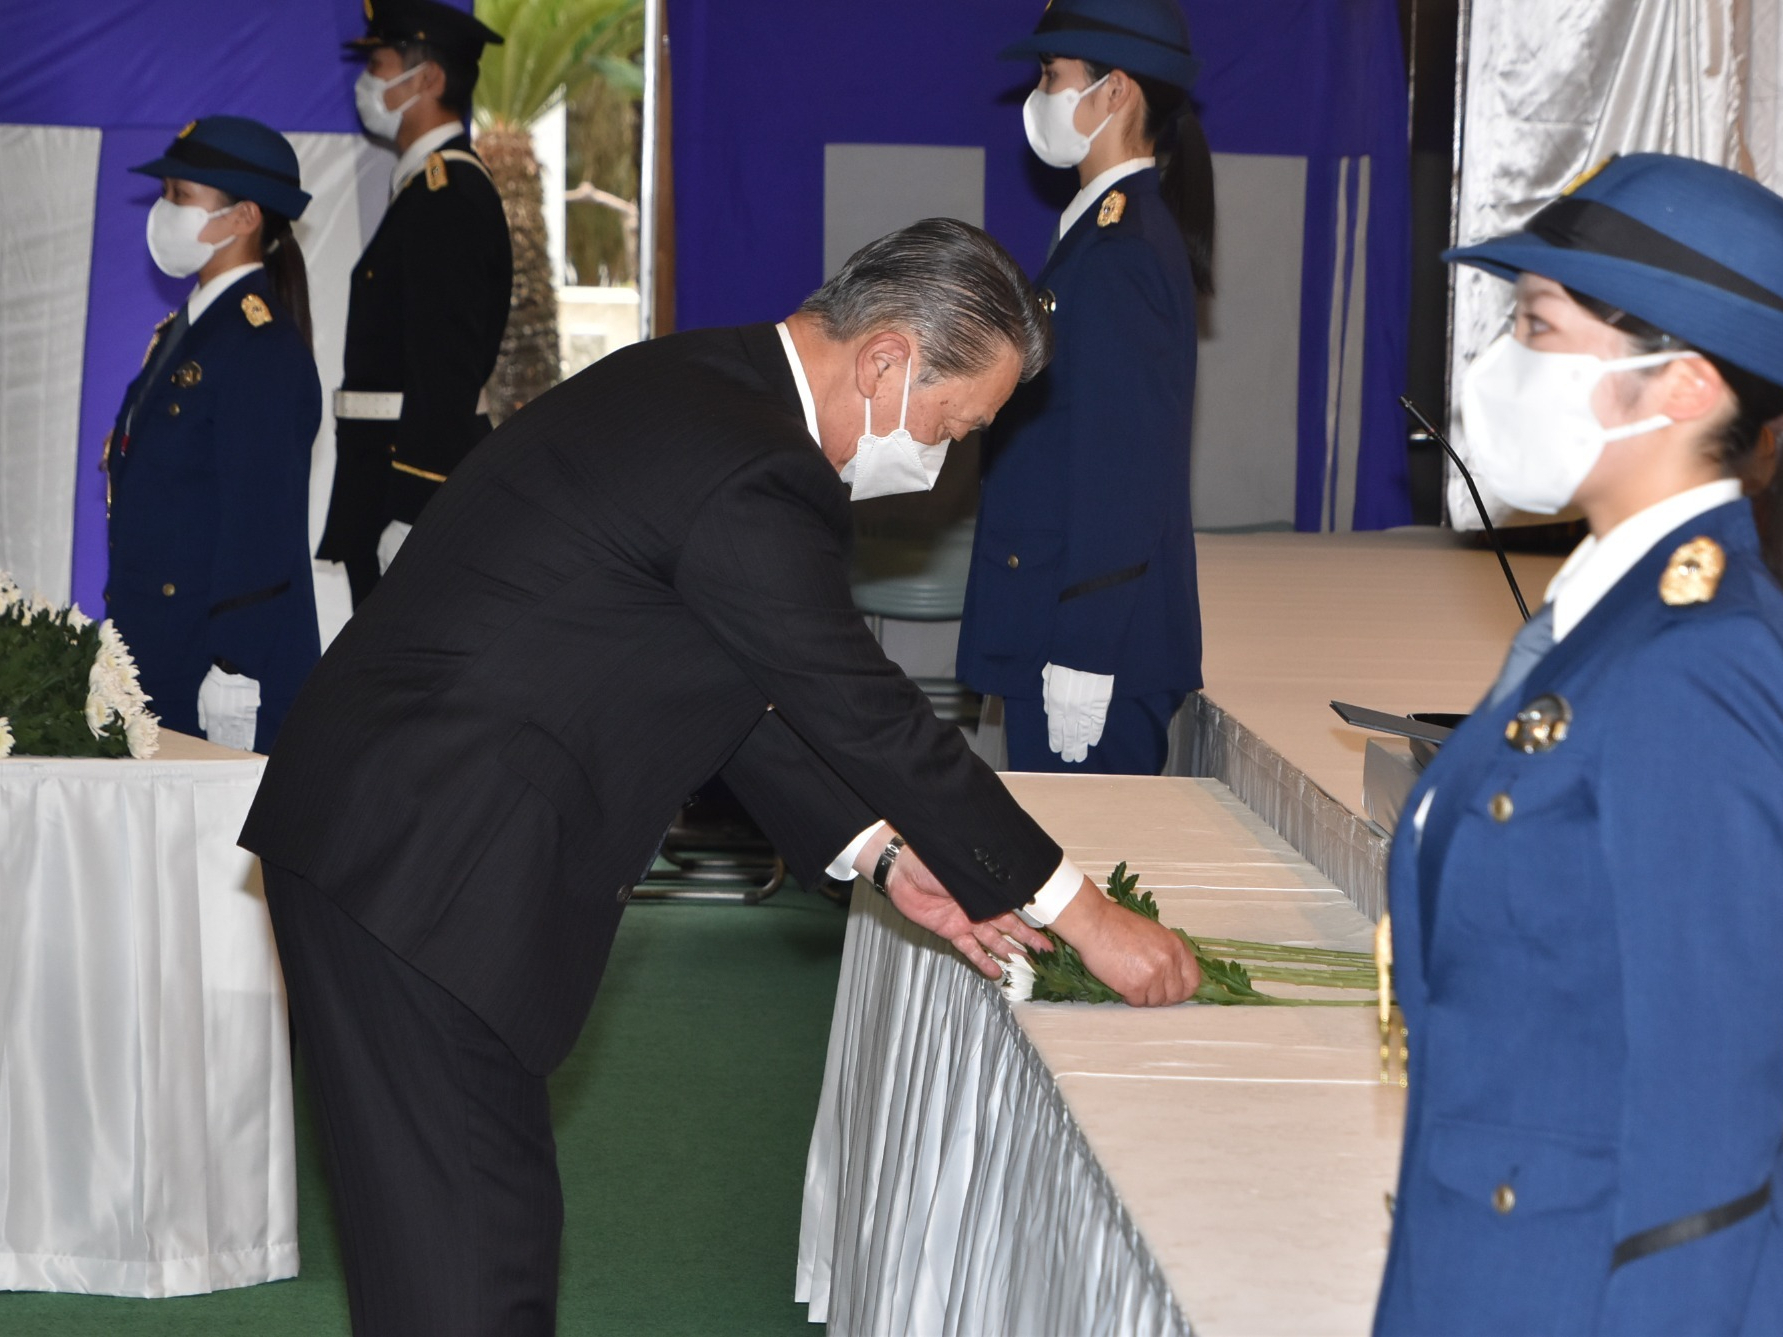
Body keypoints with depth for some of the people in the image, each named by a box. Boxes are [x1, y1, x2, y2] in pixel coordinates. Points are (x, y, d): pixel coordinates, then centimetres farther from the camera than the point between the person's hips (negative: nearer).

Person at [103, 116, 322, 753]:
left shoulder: (262, 348, -15)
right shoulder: (185, 329, 15)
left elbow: (262, 523, -18)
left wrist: (229, 677, -20)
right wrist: (124, 625, 19)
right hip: (160, 658, 9)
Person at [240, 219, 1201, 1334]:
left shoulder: (688, 387, 12)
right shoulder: (756, 475, -20)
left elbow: (744, 689, 18)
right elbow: (873, 719, -16)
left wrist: (884, 853, 13)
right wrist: (1082, 915, -7)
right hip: (427, 873, -10)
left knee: (491, 1232, 15)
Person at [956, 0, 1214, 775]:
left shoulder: (1120, 249, -16)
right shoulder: (1121, 230, 15)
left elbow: (1121, 463, -21)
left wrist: (1080, 661, -21)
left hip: (1092, 644, -10)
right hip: (1068, 630, 10)